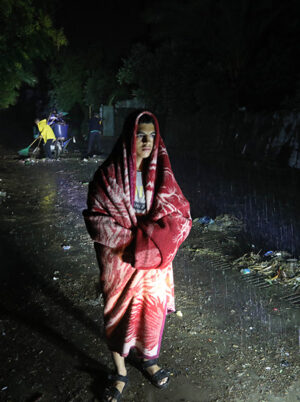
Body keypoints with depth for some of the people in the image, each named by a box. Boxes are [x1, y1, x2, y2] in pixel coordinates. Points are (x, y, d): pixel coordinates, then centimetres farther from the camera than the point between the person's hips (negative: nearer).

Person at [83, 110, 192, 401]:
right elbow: (96, 217, -11)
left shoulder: (160, 173, -2)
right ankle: (120, 374, 32)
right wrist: (131, 239, -18)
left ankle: (147, 360, 42)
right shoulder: (109, 175, -11)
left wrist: (149, 235, -16)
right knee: (118, 314, 10)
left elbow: (179, 213, -1)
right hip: (119, 258, -3)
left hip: (153, 258, 3)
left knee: (152, 309, 15)